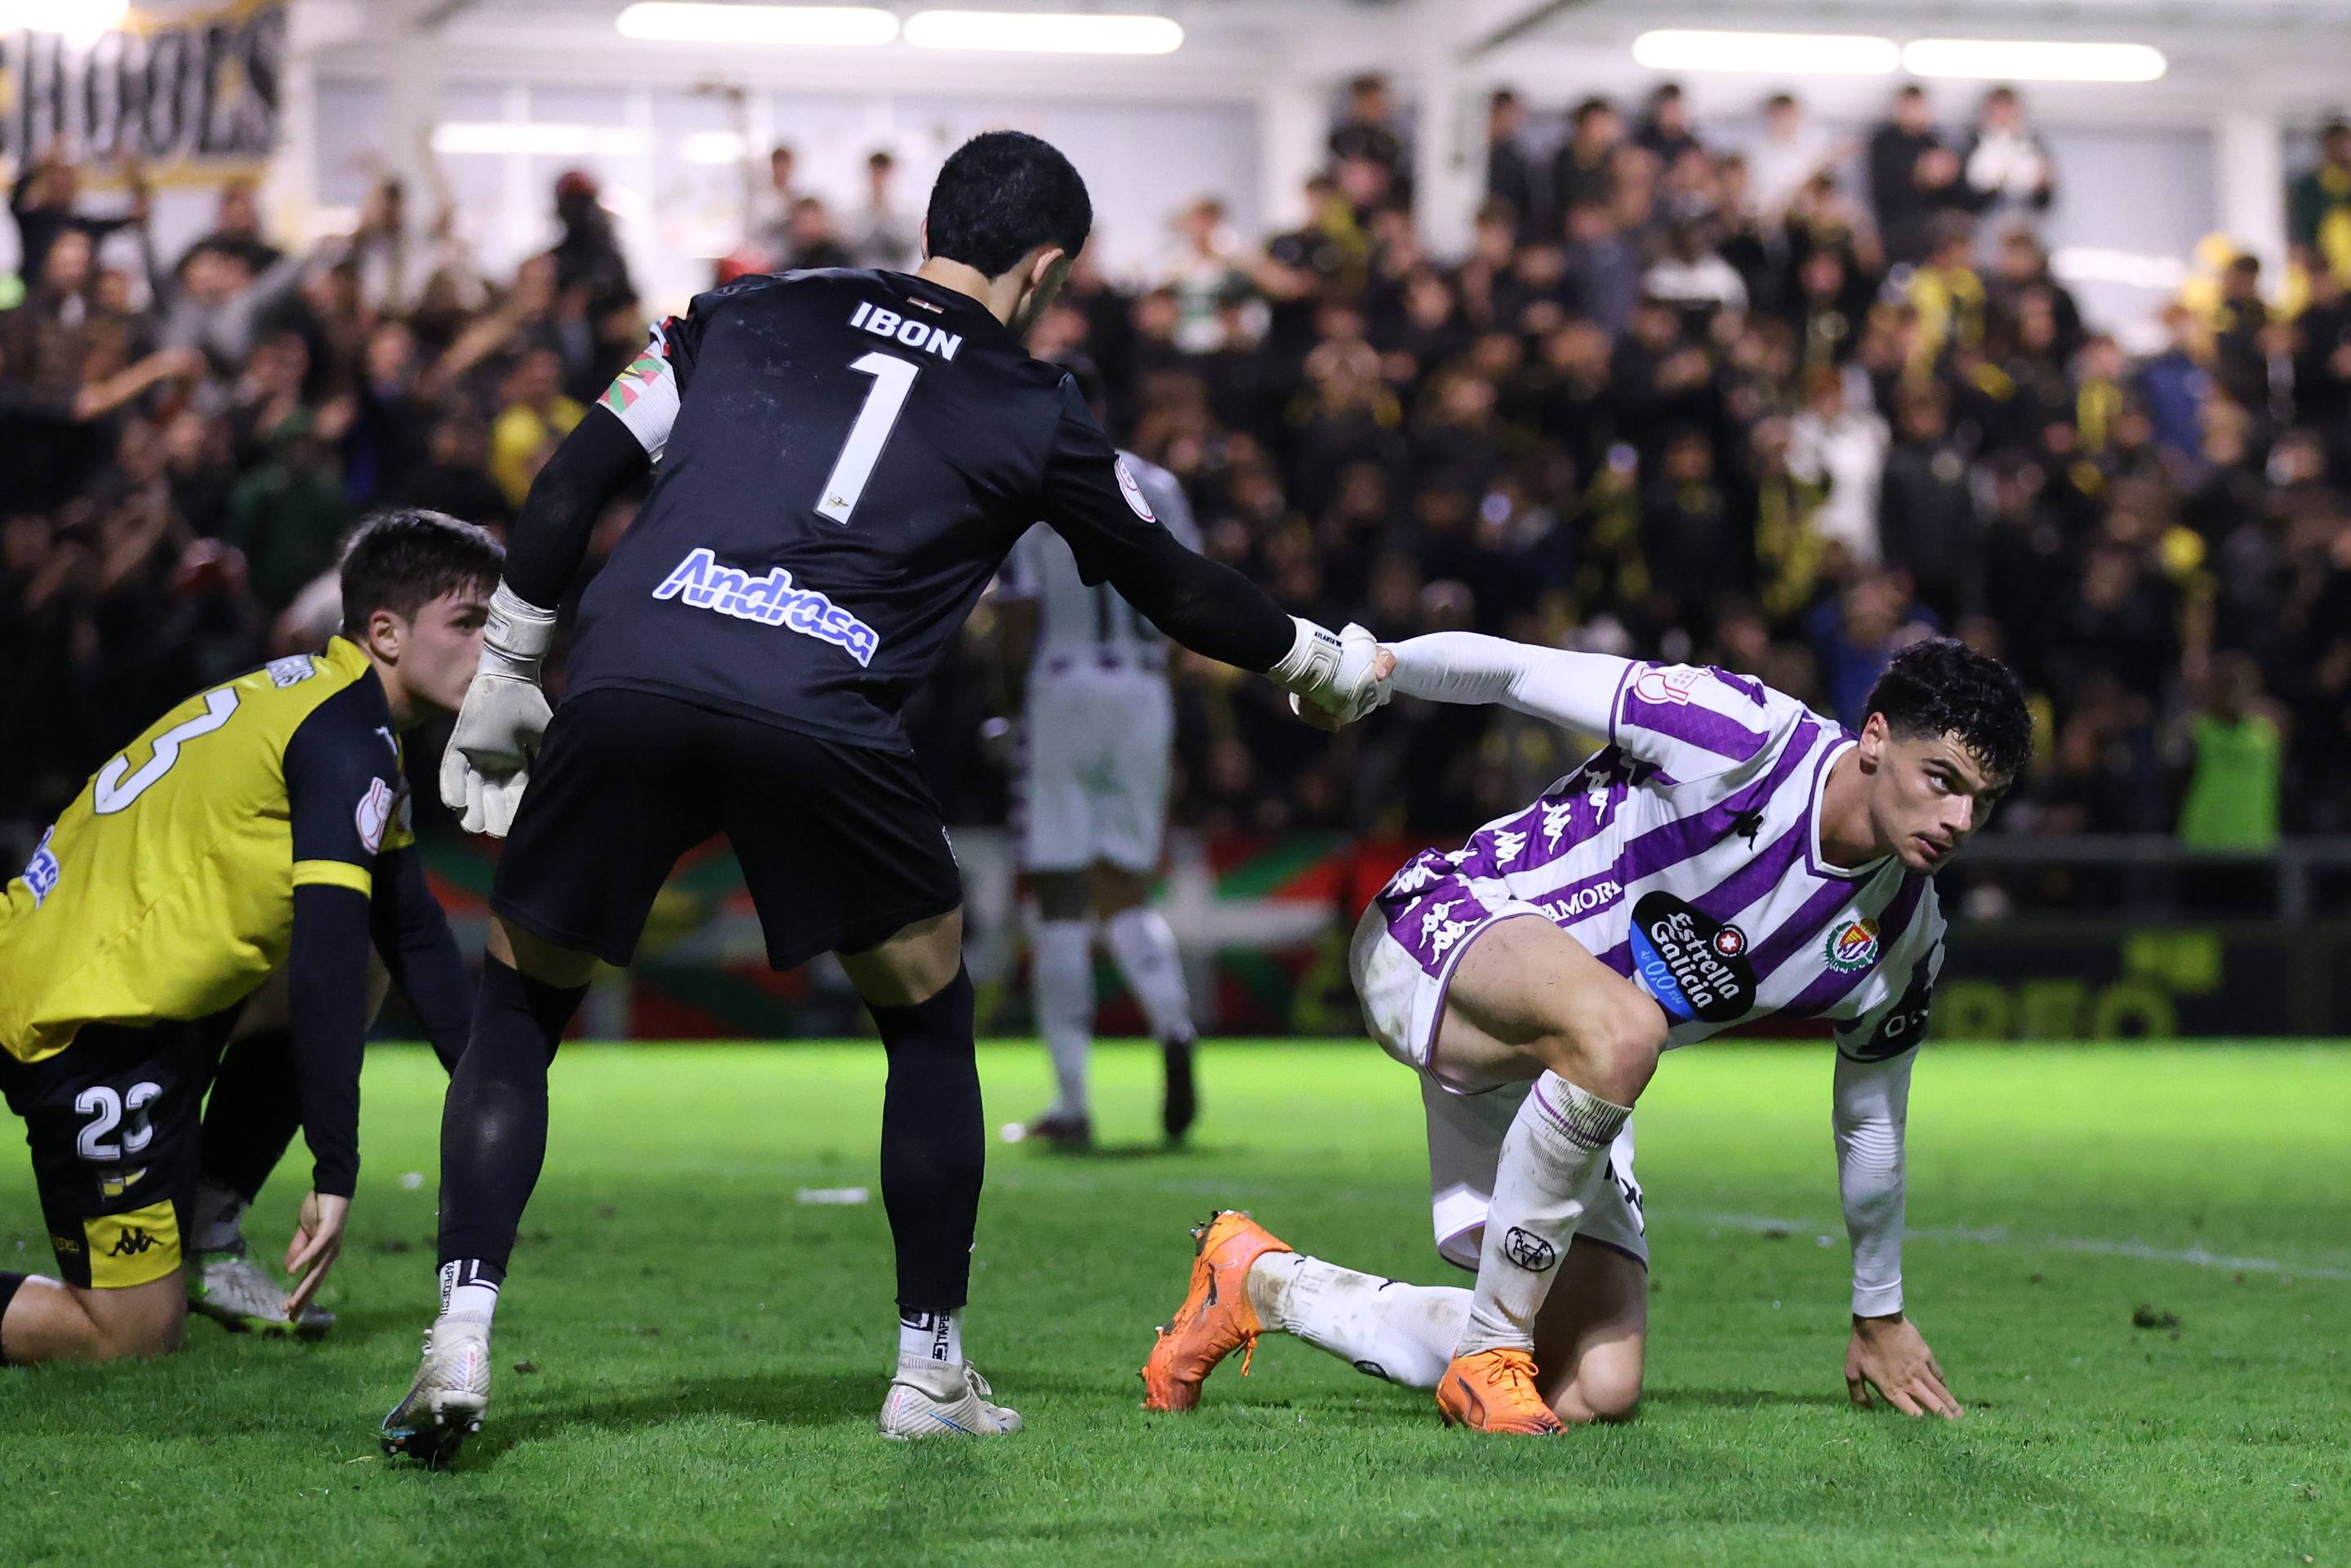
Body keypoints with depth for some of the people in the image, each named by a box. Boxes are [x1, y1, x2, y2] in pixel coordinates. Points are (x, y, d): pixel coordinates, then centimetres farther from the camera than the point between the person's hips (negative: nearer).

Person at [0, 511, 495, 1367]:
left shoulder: (312, 695, 17)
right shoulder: (348, 744, -13)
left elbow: (409, 932, 22)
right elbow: (325, 965, -22)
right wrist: (335, 1175, -24)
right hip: (91, 1022, -9)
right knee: (132, 1336, -4)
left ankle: (208, 1239, 16)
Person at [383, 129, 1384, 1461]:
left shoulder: (744, 311, 22)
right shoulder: (1035, 413, 18)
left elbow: (575, 485, 16)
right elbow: (1174, 588, 30)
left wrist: (505, 683, 23)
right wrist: (1325, 662, 47)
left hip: (626, 687, 2)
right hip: (818, 721, -1)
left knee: (519, 1013, 18)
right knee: (930, 1018, 22)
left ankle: (460, 1340, 2)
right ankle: (933, 1368, 23)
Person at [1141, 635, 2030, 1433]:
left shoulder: (1903, 940, -2)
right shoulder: (1744, 736, -21)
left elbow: (1869, 1124, 15)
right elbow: (1515, 672, -11)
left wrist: (1880, 1318, 25)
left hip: (1562, 1091, 7)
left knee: (1597, 1393, -7)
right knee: (1619, 1029, -42)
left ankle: (1262, 1282, 13)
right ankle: (1490, 1348, -23)